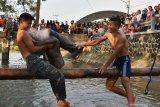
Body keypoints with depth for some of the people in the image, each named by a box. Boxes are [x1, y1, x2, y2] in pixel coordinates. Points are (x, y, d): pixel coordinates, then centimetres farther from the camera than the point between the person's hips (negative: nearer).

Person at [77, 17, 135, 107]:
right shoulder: (108, 35, 2)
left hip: (124, 60, -8)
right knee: (109, 85, 7)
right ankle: (130, 96, 17)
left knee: (125, 80, -32)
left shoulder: (121, 37, -22)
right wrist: (84, 44, 12)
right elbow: (96, 41, 15)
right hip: (117, 61, 8)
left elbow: (115, 53, -24)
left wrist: (105, 66, -21)